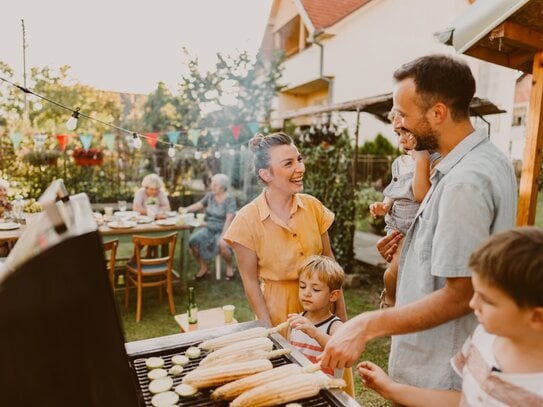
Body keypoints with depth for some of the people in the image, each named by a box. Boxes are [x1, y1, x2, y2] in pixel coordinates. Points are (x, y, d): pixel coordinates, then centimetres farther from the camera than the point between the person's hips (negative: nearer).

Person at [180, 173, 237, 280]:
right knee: (193, 240, -21)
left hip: (223, 230, -5)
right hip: (208, 228, 5)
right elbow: (199, 205, 18)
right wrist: (186, 209, 0)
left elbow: (229, 219, -19)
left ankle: (229, 267, -3)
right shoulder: (210, 195, 4)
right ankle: (203, 268, 0)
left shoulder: (230, 199, -10)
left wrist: (223, 236, -29)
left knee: (222, 245, -35)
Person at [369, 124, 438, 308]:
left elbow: (422, 195, -22)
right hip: (397, 227, 4)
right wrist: (384, 206, -1)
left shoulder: (435, 160, -10)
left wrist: (421, 158, -22)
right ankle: (389, 299, 14)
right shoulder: (398, 163, 9)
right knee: (398, 267, -15)